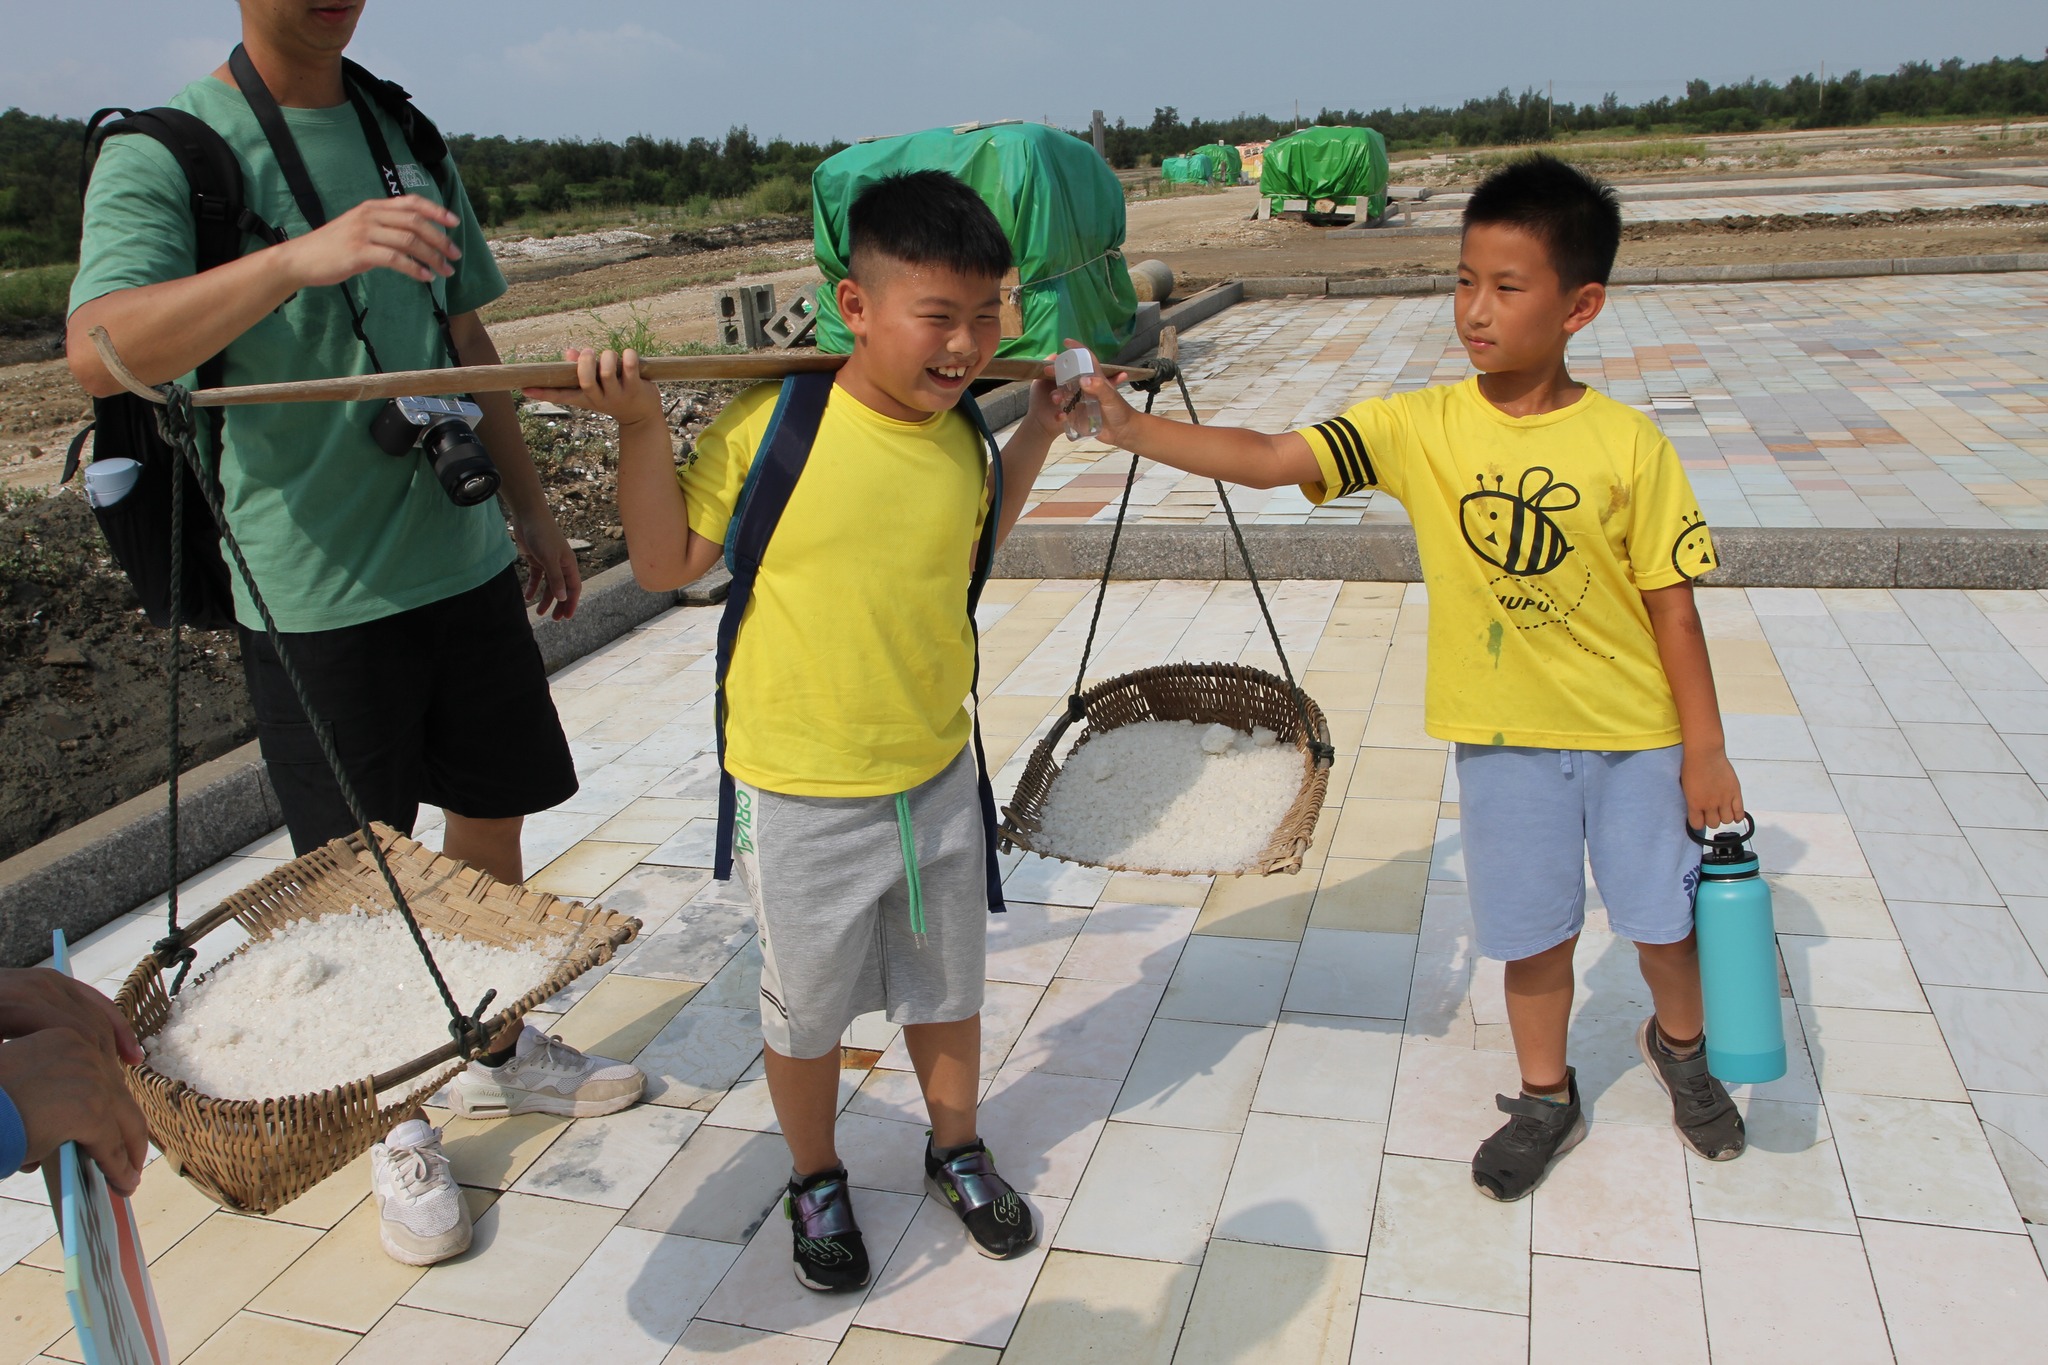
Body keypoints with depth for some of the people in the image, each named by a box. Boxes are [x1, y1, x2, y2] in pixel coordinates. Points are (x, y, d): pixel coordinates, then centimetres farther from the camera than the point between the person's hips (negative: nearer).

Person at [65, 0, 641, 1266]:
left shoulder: (410, 142, 10)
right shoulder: (165, 153, -9)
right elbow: (99, 352, -27)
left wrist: (532, 509, 17)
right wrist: (303, 255, -42)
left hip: (463, 559, 6)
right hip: (315, 591, -5)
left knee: (493, 821, 16)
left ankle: (497, 1052, 38)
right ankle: (397, 1127, 27)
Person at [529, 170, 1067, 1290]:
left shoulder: (961, 436, -4)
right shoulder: (769, 423, -18)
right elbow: (665, 564, -10)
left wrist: (1040, 428, 10)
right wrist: (642, 426, -21)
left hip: (938, 778, 4)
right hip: (801, 797, -4)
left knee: (946, 988, 22)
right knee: (807, 1009, 17)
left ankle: (956, 1153, 48)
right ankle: (815, 1182, 43)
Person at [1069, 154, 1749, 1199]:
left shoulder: (1628, 444, -13)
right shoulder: (1418, 427, -10)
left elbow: (1672, 607, -7)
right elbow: (1268, 460, -19)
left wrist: (1706, 750, -4)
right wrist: (1130, 428, -30)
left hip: (1635, 734, 0)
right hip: (1503, 733, 1)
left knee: (1664, 918, 16)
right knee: (1533, 929, 14)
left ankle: (1679, 1045, 49)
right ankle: (1546, 1098, 38)